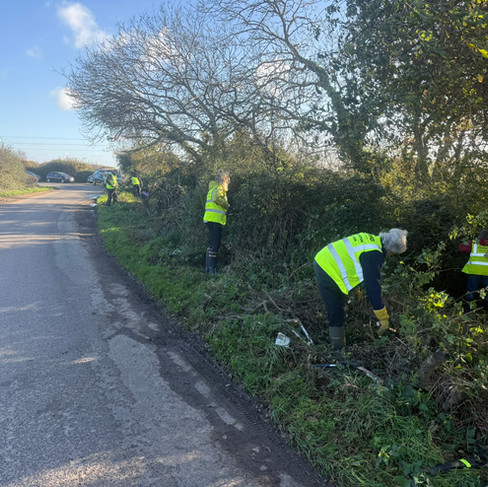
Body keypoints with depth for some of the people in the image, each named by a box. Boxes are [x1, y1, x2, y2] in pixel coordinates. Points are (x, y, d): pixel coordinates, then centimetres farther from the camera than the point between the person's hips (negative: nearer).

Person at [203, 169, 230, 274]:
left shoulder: (213, 188, 24)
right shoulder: (218, 188, -8)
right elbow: (217, 199, -27)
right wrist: (228, 206, -17)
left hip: (210, 219, 10)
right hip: (215, 220, -10)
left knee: (212, 245, 15)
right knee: (215, 245, -8)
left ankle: (208, 268, 19)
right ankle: (212, 269, -7)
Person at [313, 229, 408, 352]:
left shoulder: (372, 240, 9)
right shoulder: (374, 255, -20)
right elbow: (373, 287, -19)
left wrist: (356, 289, 37)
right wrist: (384, 318, -10)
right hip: (328, 272, -11)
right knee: (336, 315, 1)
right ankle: (339, 350, 14)